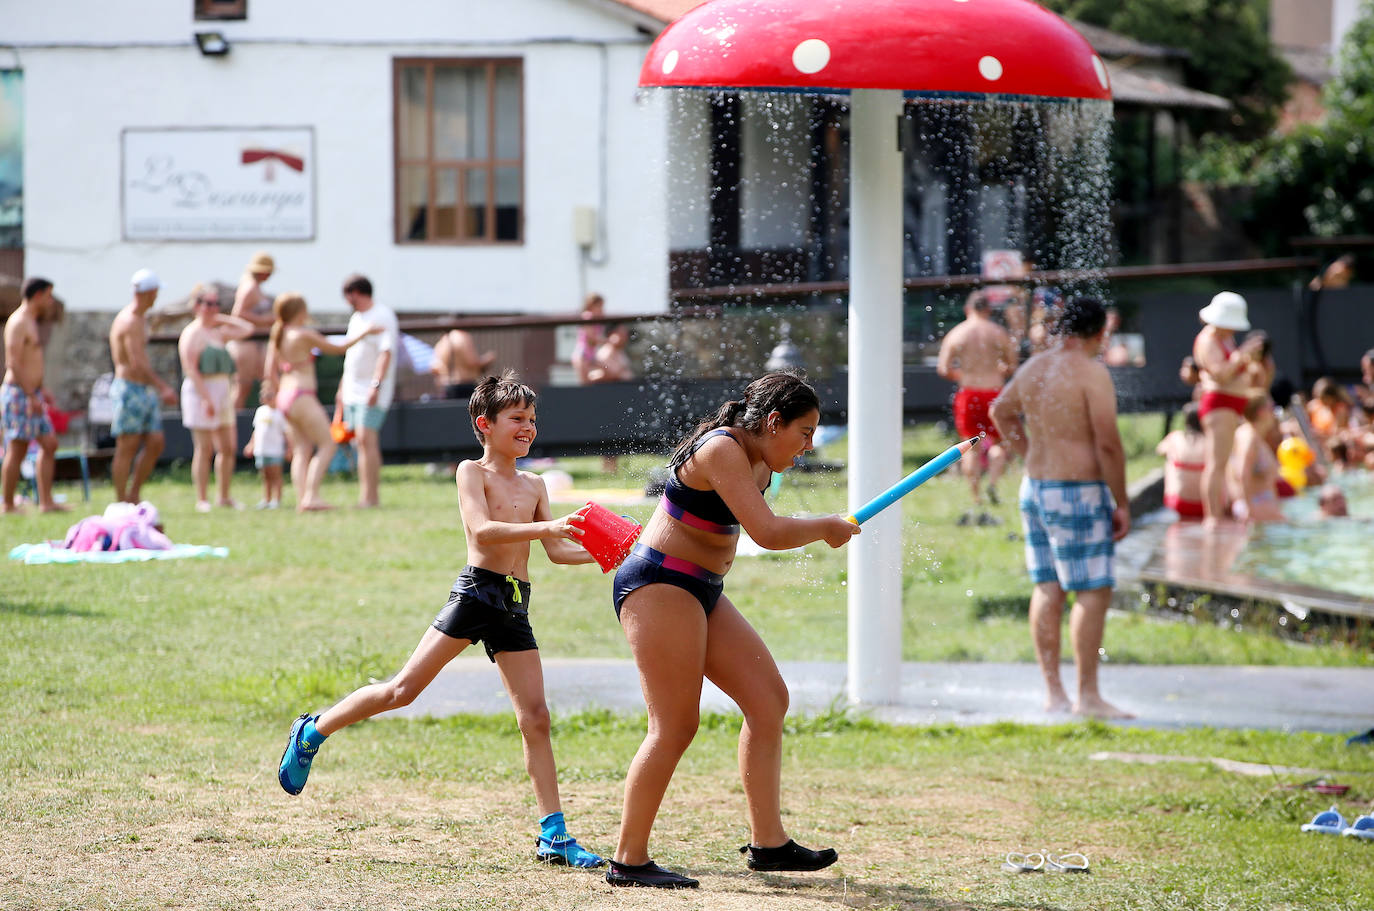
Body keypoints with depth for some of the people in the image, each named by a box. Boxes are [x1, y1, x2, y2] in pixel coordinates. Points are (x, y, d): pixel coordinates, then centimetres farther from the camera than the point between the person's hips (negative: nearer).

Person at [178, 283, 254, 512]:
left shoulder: (218, 332, 17)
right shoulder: (192, 334, -8)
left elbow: (247, 329, 22)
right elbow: (191, 369, -15)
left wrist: (222, 319, 12)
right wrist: (206, 398, -21)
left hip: (222, 392, 8)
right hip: (201, 392, -8)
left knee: (228, 448, 8)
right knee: (204, 449, -7)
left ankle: (224, 497, 16)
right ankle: (202, 500, -4)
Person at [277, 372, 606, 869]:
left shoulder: (533, 484, 17)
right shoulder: (472, 471, -1)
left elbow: (557, 550, 17)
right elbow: (482, 530, -17)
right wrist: (544, 527, -25)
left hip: (515, 609, 5)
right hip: (476, 591, -5)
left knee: (535, 718, 0)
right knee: (404, 688, -8)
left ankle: (553, 835, 1)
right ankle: (313, 731, 12)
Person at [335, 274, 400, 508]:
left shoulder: (383, 316, -9)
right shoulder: (356, 318, 19)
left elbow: (386, 353, -19)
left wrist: (376, 385, -28)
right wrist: (342, 390, 26)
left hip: (372, 392, -9)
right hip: (353, 391, 9)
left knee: (366, 439, -17)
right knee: (359, 442, 7)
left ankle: (369, 496, -20)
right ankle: (368, 495, 9)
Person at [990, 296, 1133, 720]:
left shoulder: (1033, 368, 9)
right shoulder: (1091, 372, -14)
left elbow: (1001, 411, 28)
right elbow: (1108, 444, -17)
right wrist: (1122, 503, -10)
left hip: (1035, 487, 8)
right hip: (1078, 494, -8)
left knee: (1047, 589, 10)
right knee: (1093, 592, -4)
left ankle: (1054, 692, 13)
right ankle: (1087, 696, -5)